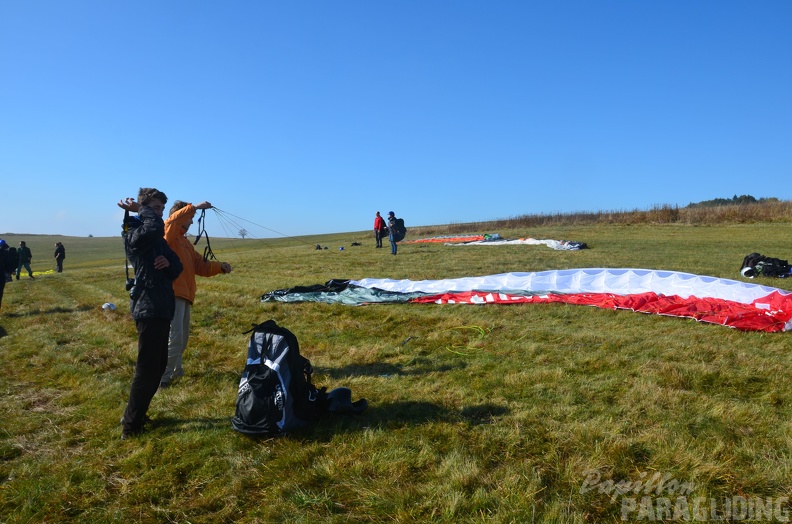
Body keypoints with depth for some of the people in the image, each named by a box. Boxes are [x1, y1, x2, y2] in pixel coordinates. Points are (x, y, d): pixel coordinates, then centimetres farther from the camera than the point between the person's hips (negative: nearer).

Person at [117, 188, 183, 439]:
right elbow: (155, 226, -33)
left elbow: (178, 268, 11)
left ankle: (136, 415, 29)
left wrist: (168, 263, -12)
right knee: (147, 367, -6)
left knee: (158, 364, 16)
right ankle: (131, 425, 4)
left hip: (161, 307, 9)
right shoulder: (134, 234, -9)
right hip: (148, 308, -9)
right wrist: (141, 210, -14)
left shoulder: (158, 240, 17)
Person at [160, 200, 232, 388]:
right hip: (172, 293, -9)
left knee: (183, 338, 17)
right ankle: (162, 377, -5)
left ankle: (173, 369, 32)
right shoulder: (169, 235, -3)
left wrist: (220, 267, 2)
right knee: (175, 337, -13)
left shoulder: (185, 241, 22)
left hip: (184, 294, 9)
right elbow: (173, 220, -27)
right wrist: (195, 207, -25)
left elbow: (201, 265, 17)